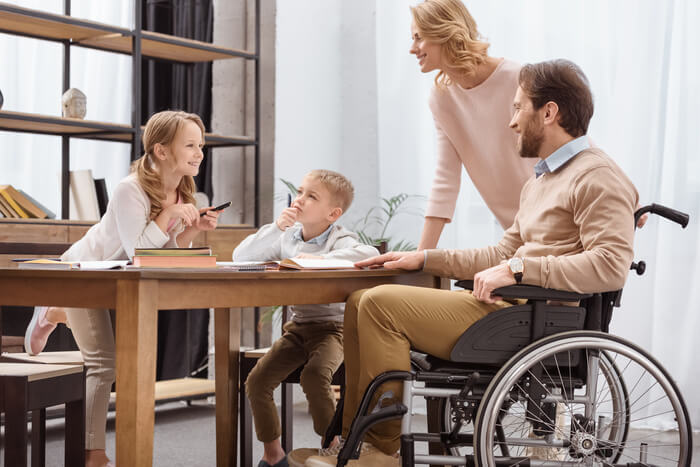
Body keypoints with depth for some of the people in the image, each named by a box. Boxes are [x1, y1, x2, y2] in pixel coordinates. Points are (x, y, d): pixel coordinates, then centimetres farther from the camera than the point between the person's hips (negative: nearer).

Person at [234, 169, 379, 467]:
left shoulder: (339, 240, -10)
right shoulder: (287, 236, 6)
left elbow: (371, 254, -32)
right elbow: (240, 257, -2)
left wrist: (321, 258, -35)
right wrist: (275, 228, -13)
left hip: (332, 327, -6)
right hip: (297, 327, 6)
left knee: (314, 376, -32)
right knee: (256, 381, -9)